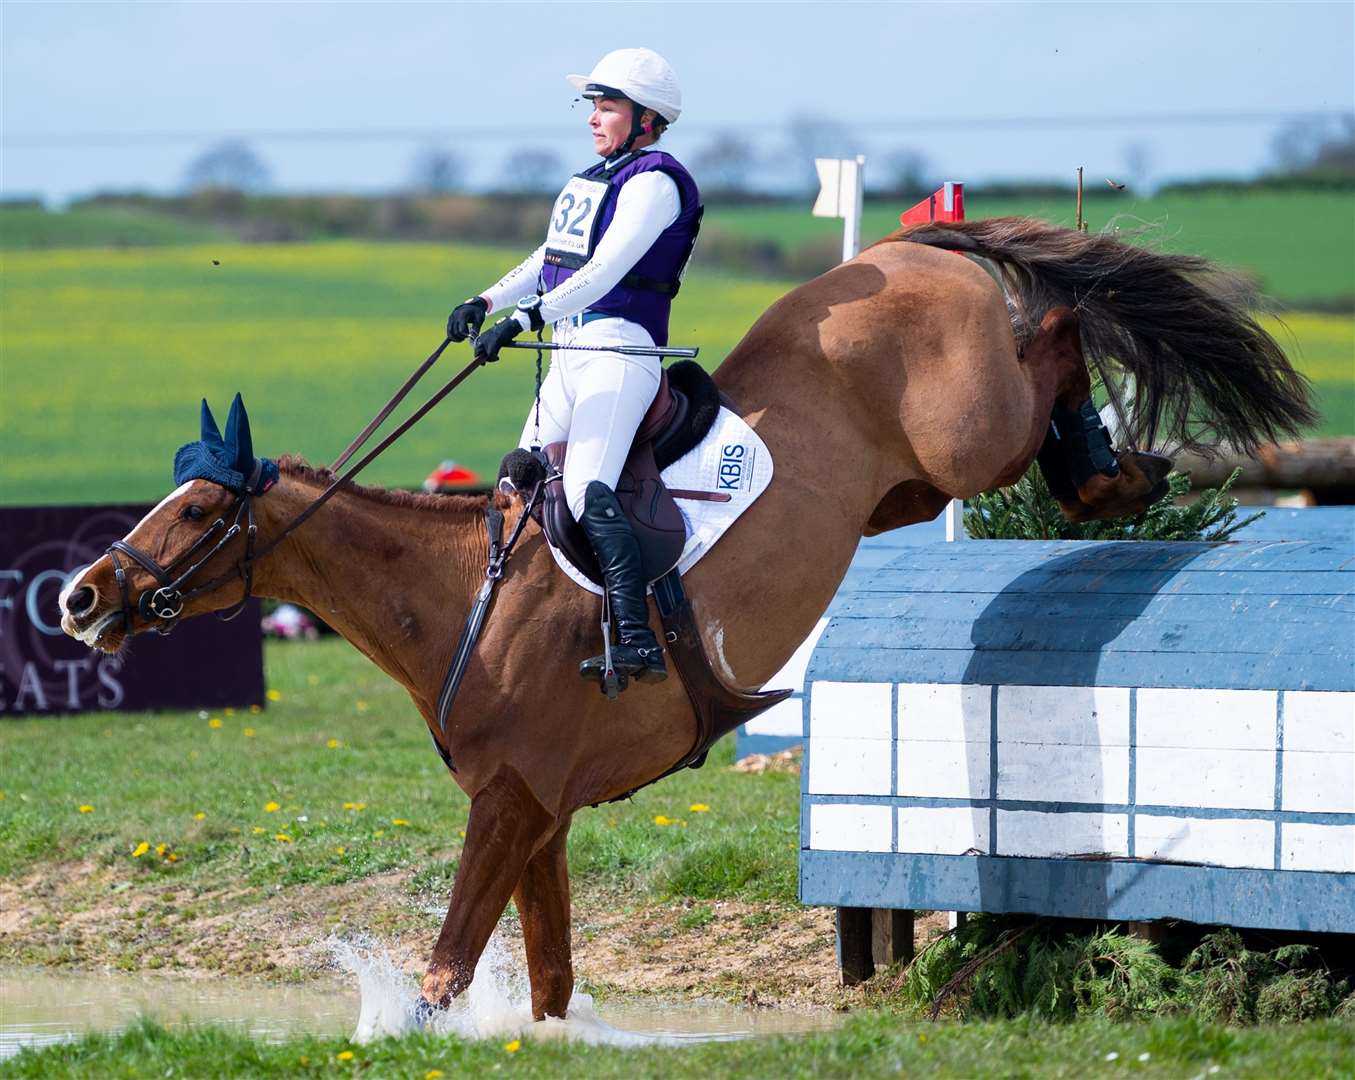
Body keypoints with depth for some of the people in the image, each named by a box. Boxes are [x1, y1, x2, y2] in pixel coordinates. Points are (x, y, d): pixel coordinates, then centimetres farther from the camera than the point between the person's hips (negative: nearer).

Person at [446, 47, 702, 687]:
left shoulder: (654, 182, -9)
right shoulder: (595, 180, 21)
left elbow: (605, 270, -21)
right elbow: (547, 262, 25)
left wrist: (527, 317, -29)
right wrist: (487, 302, 10)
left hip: (619, 351, -10)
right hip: (569, 354, 10)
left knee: (588, 494, -25)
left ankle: (638, 641, -33)